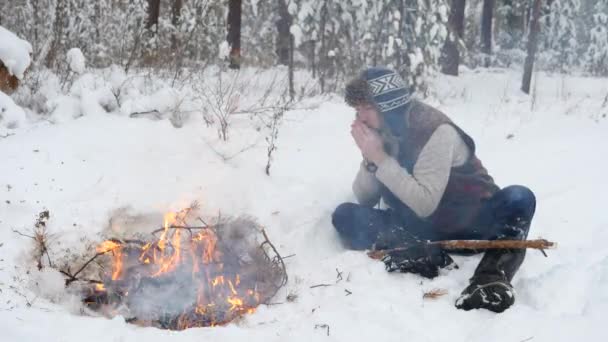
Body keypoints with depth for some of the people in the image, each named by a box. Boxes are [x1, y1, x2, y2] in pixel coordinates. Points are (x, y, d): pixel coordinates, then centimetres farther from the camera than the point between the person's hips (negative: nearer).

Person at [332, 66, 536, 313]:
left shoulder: (436, 132, -22)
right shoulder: (383, 135, -3)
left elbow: (424, 204, -29)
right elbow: (364, 200, -2)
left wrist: (381, 159, -28)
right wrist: (370, 160, -20)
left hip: (470, 225, -5)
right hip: (423, 229, 5)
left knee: (518, 198, -34)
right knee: (345, 215, -14)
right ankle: (420, 256, -32)